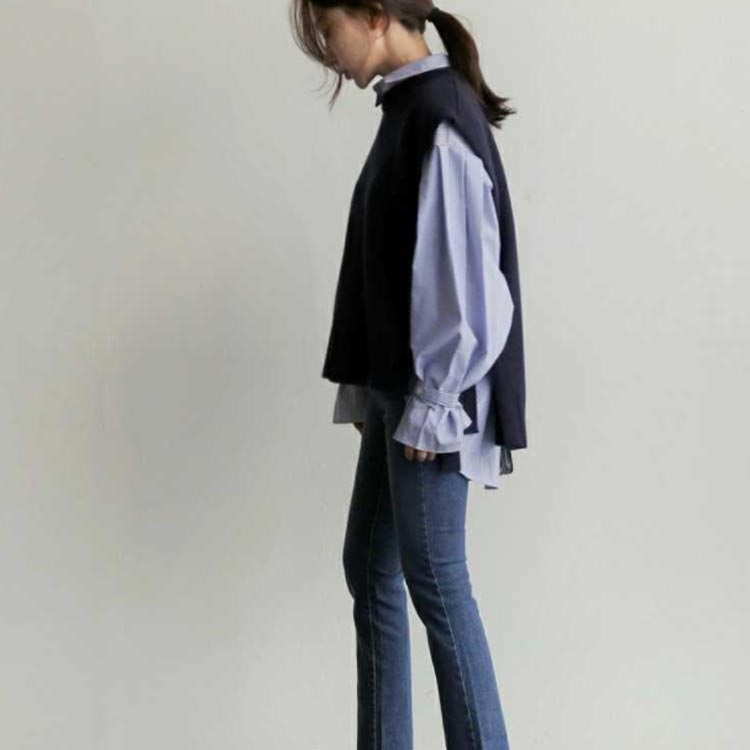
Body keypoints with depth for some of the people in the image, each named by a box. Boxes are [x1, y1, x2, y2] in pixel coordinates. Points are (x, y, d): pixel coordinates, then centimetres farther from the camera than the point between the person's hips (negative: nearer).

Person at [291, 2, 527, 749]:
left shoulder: (439, 118, -15)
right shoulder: (408, 111, 13)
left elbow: (464, 274, -20)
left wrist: (431, 404, -16)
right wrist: (371, 388, 14)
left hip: (428, 399, -10)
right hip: (395, 390, 10)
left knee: (433, 578, -1)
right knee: (368, 567, 14)